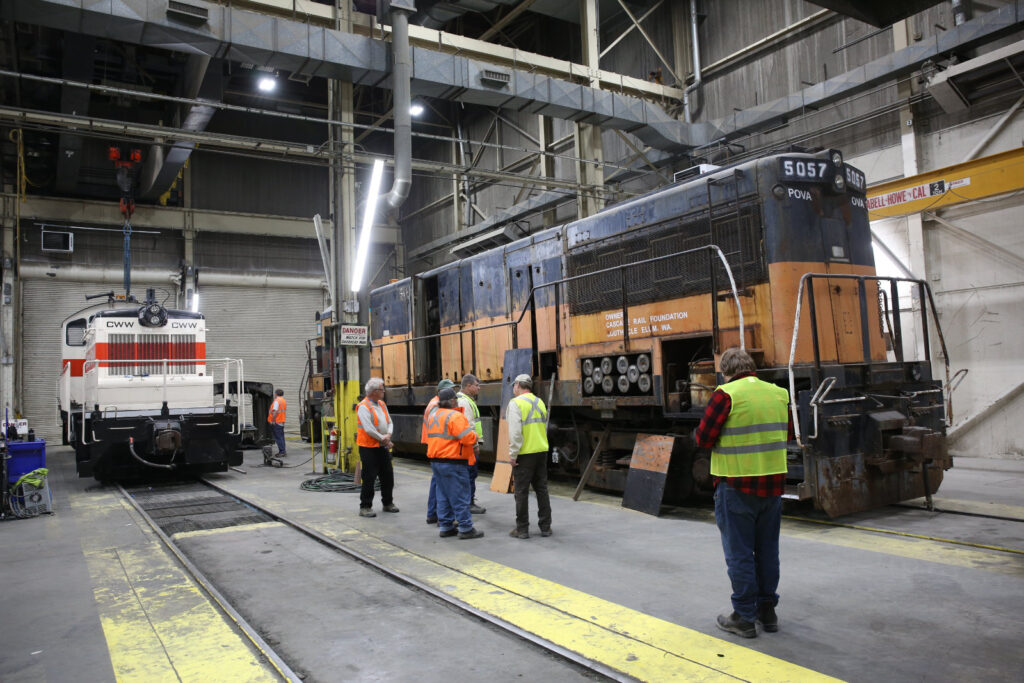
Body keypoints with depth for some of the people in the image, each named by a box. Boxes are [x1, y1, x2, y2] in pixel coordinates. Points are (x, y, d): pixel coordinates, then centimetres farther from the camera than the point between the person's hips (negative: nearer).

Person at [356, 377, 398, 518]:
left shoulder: (382, 404, 12)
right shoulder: (364, 407, -14)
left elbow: (389, 422, 12)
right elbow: (368, 429, -20)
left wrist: (388, 435, -7)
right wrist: (383, 439, -12)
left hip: (383, 447, 8)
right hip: (369, 447, -8)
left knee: (388, 476, 12)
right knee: (369, 478, -3)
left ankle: (388, 503, 26)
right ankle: (365, 507, 6)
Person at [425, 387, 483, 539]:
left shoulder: (434, 416, 14)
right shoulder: (455, 416, -16)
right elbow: (468, 438, -22)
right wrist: (475, 436, 0)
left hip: (435, 461, 9)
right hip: (452, 462, -9)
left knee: (443, 495, 14)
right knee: (460, 496, -2)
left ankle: (446, 527, 19)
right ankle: (465, 528, 3)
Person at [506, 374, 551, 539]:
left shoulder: (516, 403, -11)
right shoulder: (540, 402, 13)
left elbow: (515, 432, -17)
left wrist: (513, 455, -12)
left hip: (524, 454, -7)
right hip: (542, 451, 7)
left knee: (522, 492, 2)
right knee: (542, 489, 12)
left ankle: (522, 529, 7)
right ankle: (545, 527, 17)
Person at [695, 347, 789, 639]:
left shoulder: (726, 395, -13)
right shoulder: (779, 394, 5)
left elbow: (703, 439, -13)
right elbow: (784, 433, 17)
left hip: (737, 486, -6)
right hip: (773, 483, 6)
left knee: (739, 552, 5)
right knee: (767, 550, 17)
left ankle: (745, 618, 13)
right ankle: (768, 611, 28)